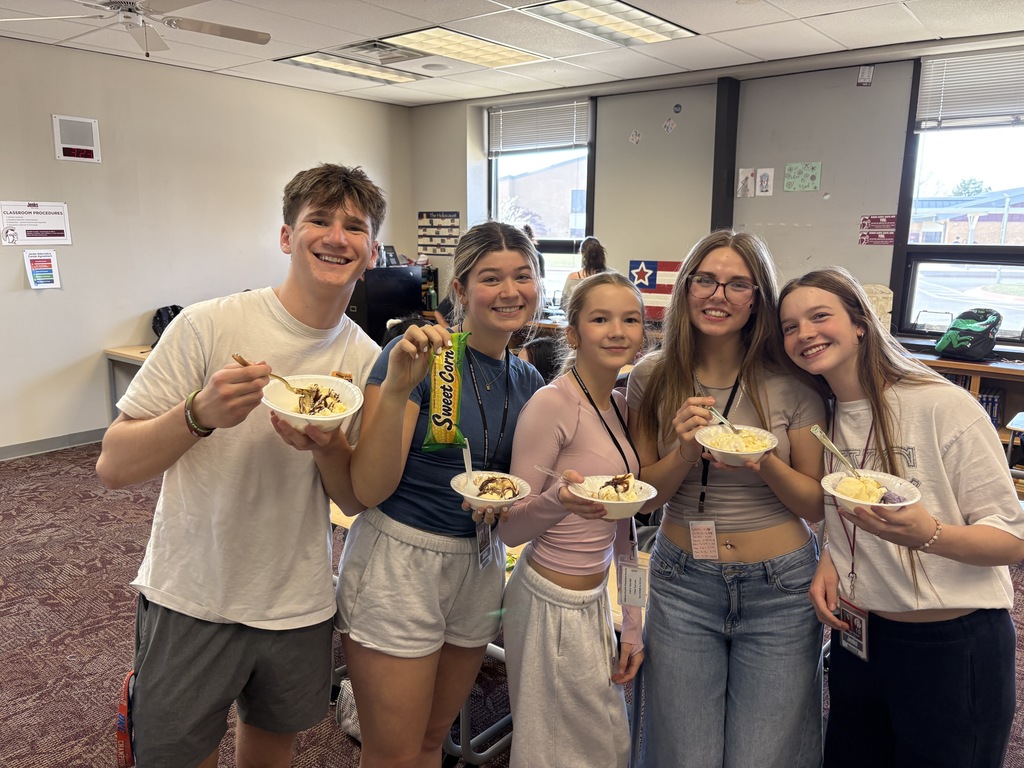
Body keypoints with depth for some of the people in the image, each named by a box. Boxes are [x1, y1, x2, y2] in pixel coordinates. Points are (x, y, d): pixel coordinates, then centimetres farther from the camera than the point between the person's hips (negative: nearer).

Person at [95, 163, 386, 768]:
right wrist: (200, 413, -31)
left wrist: (328, 446, -21)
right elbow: (114, 467, -13)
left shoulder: (368, 360, -4)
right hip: (191, 598, -3)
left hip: (299, 604, 3)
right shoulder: (209, 326, -15)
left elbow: (363, 498, 0)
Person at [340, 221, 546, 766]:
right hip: (398, 562, -6)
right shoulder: (418, 355, -15)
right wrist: (395, 388, -32)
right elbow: (369, 490, -19)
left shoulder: (528, 382, 4)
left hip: (479, 567, 6)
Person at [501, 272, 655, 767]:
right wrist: (560, 501, -38)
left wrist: (632, 624, 11)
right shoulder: (552, 403, -19)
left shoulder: (621, 407, 4)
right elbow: (510, 529, -18)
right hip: (553, 603, -8)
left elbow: (623, 526, 10)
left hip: (595, 598, 8)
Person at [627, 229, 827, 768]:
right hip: (683, 582, 1)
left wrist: (765, 464, -21)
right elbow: (645, 493, 1)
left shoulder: (793, 385, -8)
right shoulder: (651, 378, -3)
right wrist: (685, 451, -19)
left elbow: (817, 505, -1)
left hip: (779, 586, -1)